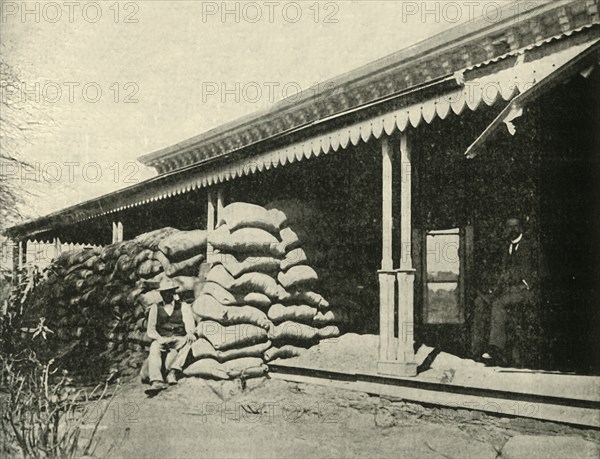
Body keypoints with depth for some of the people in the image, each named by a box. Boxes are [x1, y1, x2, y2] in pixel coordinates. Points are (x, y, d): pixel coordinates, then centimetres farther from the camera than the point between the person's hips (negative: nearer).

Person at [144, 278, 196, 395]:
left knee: (189, 341, -33)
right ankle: (156, 381, -51)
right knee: (154, 347, -33)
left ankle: (173, 371, -41)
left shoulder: (184, 306, 14)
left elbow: (189, 323, -2)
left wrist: (190, 333, -28)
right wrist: (159, 338, -14)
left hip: (179, 340, 0)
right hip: (161, 340, 1)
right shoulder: (155, 308, 17)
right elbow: (150, 330, 9)